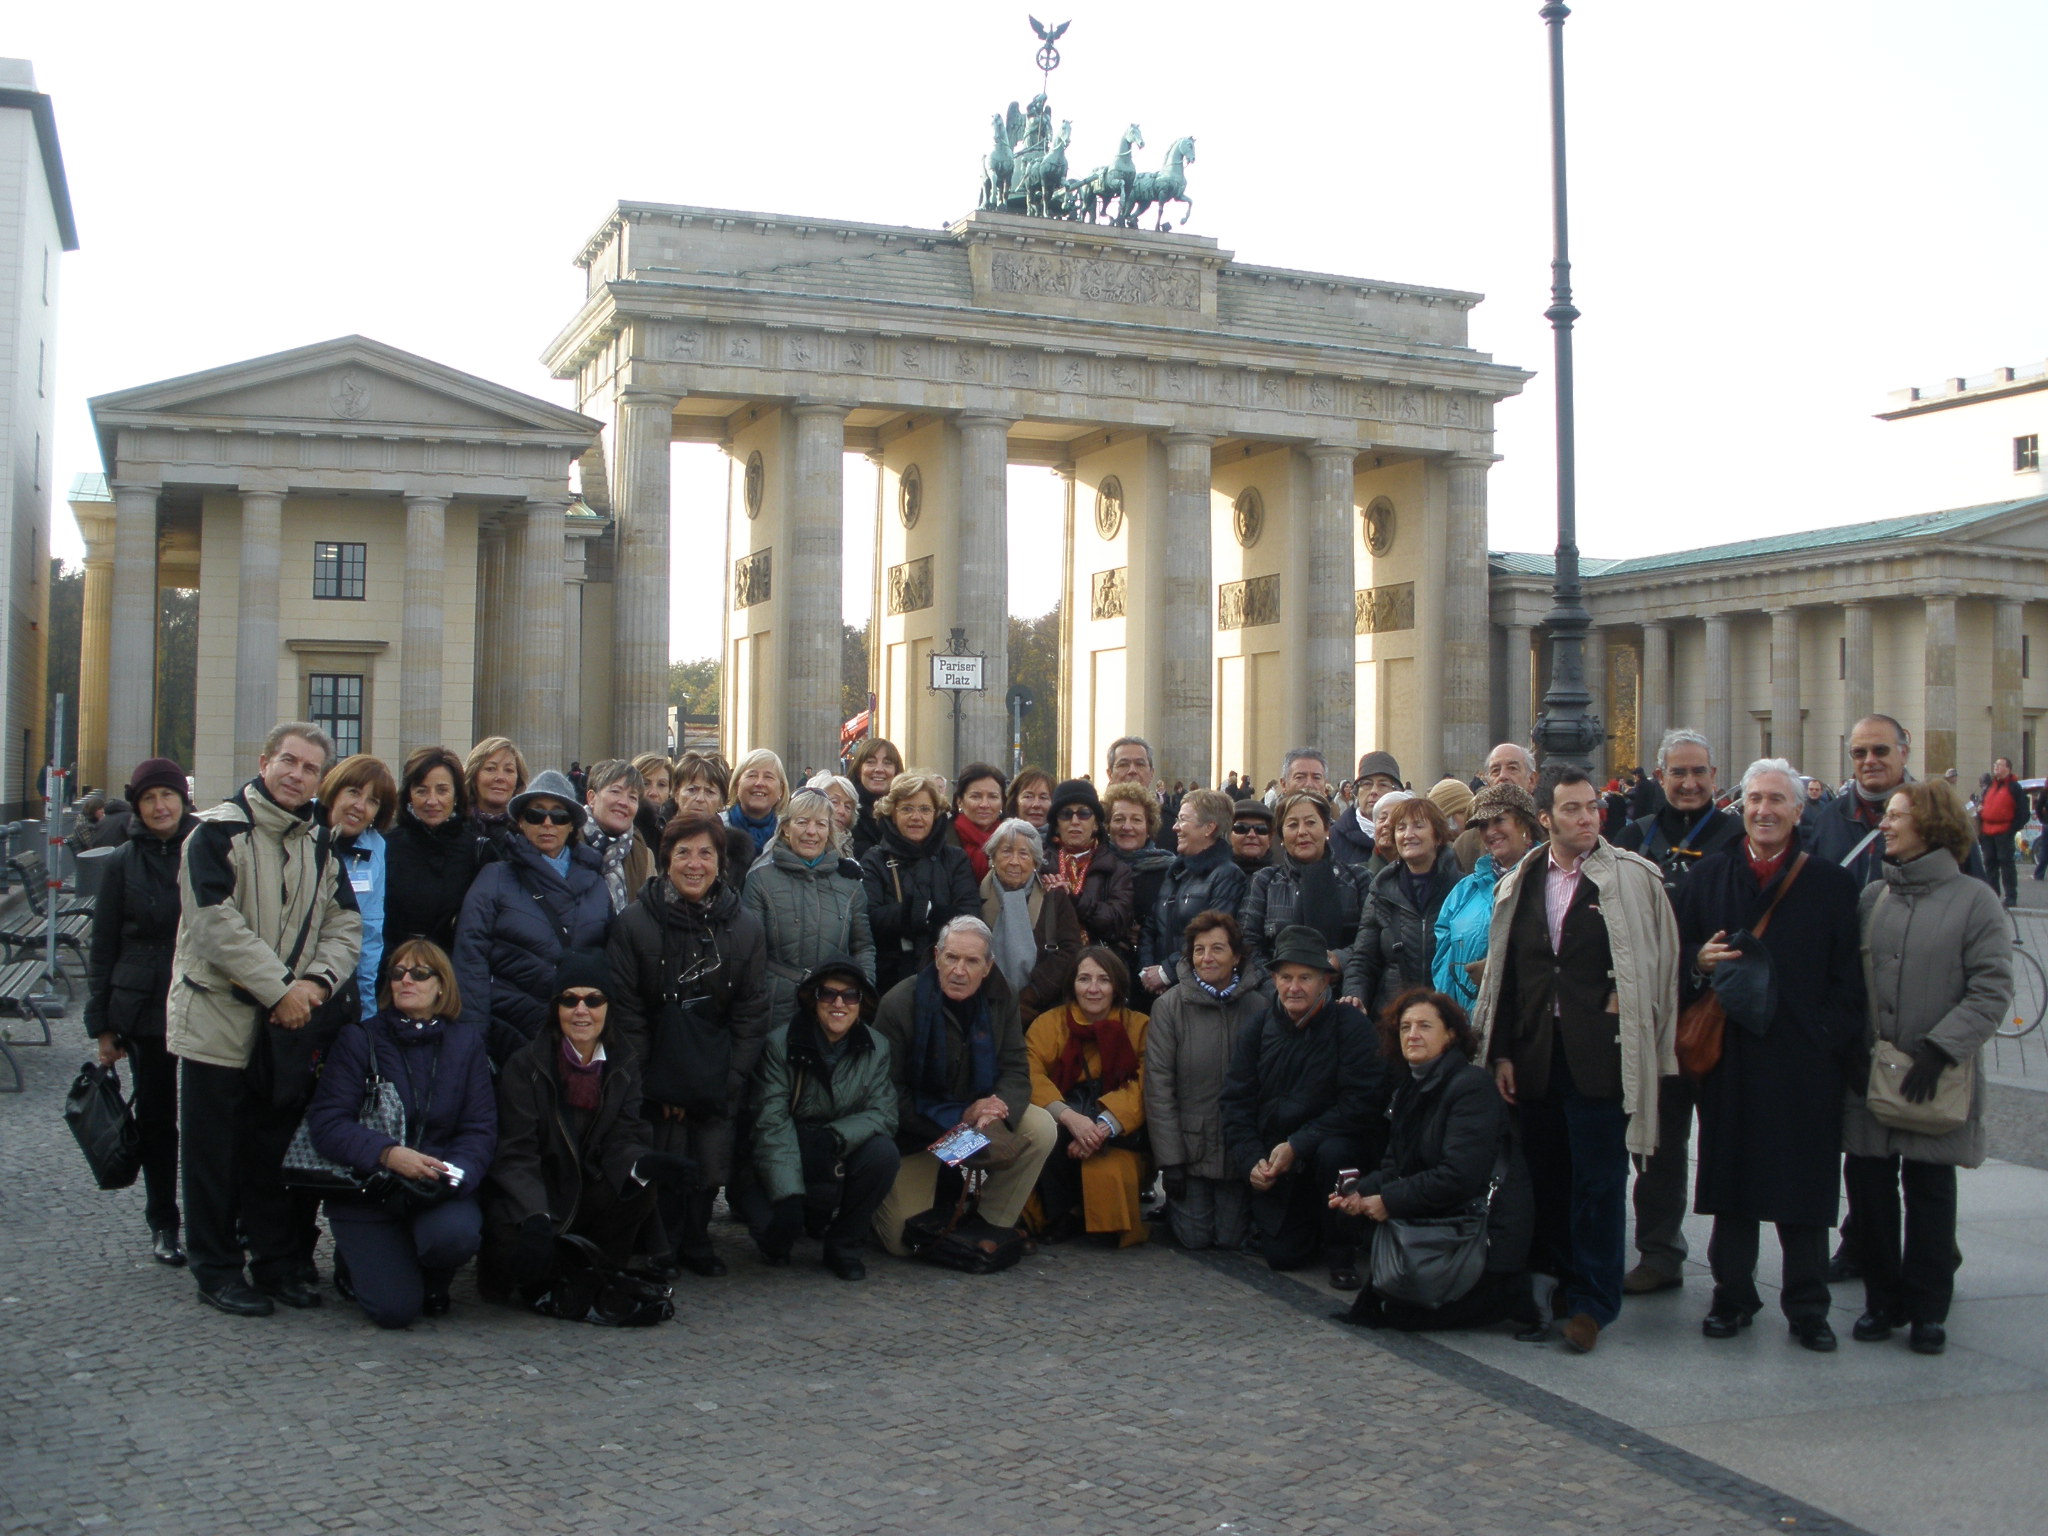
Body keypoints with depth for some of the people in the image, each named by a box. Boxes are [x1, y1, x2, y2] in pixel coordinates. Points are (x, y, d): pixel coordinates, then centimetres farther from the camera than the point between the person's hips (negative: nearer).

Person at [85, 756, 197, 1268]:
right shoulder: (125, 862, 3)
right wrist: (103, 1024, 3)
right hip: (144, 1008, 1)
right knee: (155, 1116, 8)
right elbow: (103, 946, 6)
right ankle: (163, 1225, 20)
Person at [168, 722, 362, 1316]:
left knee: (276, 1148, 11)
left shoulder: (319, 845, 12)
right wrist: (278, 989, -18)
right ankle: (217, 1268, 13)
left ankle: (278, 1263, 20)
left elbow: (344, 925, 6)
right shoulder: (218, 831, -7)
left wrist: (316, 980, -13)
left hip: (287, 1022, 5)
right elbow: (216, 922, -16)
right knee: (214, 1153, 3)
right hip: (217, 1017, -5)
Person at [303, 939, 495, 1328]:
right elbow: (325, 1122, -12)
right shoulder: (359, 1040, 0)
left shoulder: (466, 1042, 5)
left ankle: (433, 1280, 6)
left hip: (440, 1189, 1)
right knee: (394, 1307, -17)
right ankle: (355, 1261, 20)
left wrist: (454, 1172, -23)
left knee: (456, 1234, -32)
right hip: (366, 1190, -1)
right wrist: (387, 1153, -28)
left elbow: (481, 1129, -2)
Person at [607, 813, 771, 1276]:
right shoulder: (634, 922, -3)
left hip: (718, 1076, 2)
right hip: (658, 1068, -2)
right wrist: (652, 1081, -8)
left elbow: (752, 1012, 6)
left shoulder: (746, 927, 5)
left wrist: (733, 1078, -3)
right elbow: (625, 1010, -3)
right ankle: (664, 1246, 12)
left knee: (711, 1164, -4)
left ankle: (696, 1242, 20)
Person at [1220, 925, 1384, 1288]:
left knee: (1333, 1152, -37)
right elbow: (1236, 1102, 3)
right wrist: (1250, 1160, -13)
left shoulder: (1350, 1024, -11)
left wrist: (1297, 1145, -22)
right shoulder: (1258, 1029, 2)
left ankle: (1342, 1254, -12)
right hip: (1275, 1161, 3)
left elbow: (1361, 1103, -18)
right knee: (1283, 1255, -9)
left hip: (1331, 1140, -3)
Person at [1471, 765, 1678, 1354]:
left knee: (1598, 1181, 0)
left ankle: (1592, 1301, 11)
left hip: (1600, 1056, -4)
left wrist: (1622, 1005, -5)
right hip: (1535, 1055, 4)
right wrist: (1501, 1052, 6)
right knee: (1545, 1175, 11)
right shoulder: (1518, 885, 9)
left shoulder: (1633, 879, -2)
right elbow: (1504, 973, 10)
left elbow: (1660, 963, 1)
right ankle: (1552, 1283, 26)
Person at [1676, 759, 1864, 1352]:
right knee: (1730, 1178, 8)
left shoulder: (1830, 883, 4)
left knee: (1803, 1188, 3)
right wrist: (1700, 961, -10)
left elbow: (1848, 975, 1)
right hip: (1729, 1058, 2)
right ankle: (1732, 1296, 20)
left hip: (1804, 1060, -2)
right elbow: (1677, 951, 11)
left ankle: (1807, 1306, 15)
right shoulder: (1708, 876, 9)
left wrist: (1833, 1037, -9)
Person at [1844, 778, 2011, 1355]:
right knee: (1868, 1184, 6)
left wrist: (1939, 1048, -17)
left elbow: (1993, 990, -9)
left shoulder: (1973, 900, -4)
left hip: (1936, 1082, -3)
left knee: (1929, 1190, 5)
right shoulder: (1871, 897, 8)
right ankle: (1882, 1299, 21)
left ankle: (1927, 1307, 18)